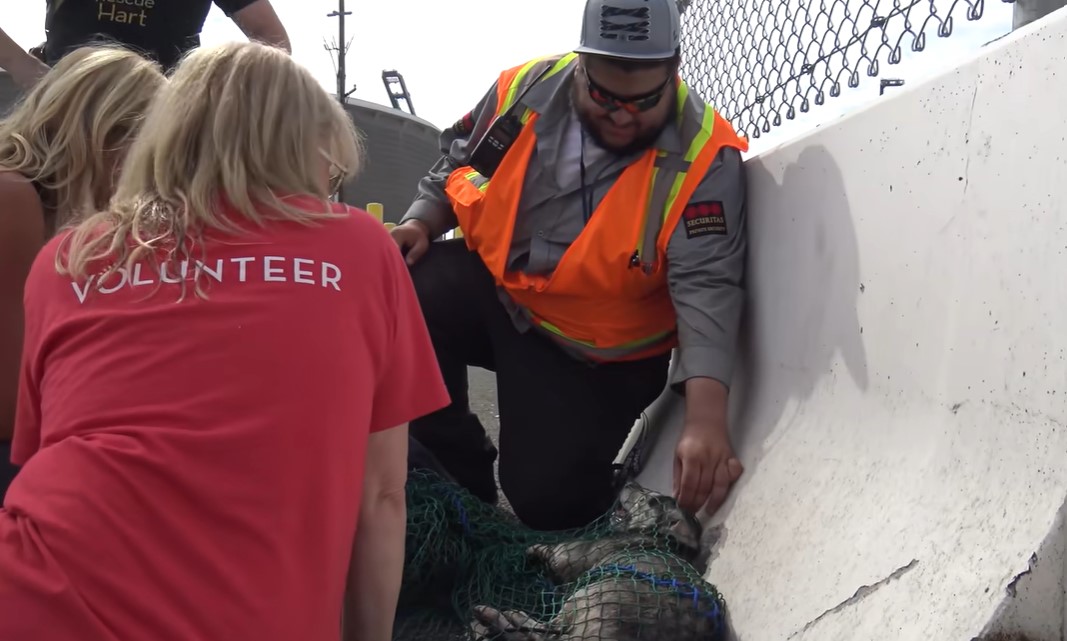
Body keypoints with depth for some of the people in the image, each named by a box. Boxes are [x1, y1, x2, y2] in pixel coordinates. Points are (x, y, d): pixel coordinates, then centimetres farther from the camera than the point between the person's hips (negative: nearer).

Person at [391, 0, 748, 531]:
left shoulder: (702, 158, -20)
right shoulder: (528, 89, -10)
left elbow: (707, 288, -29)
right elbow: (457, 167, 9)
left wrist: (706, 418, -40)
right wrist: (420, 223, -11)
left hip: (595, 355, -3)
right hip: (492, 286, 4)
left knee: (548, 501, -18)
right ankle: (461, 478, -2)